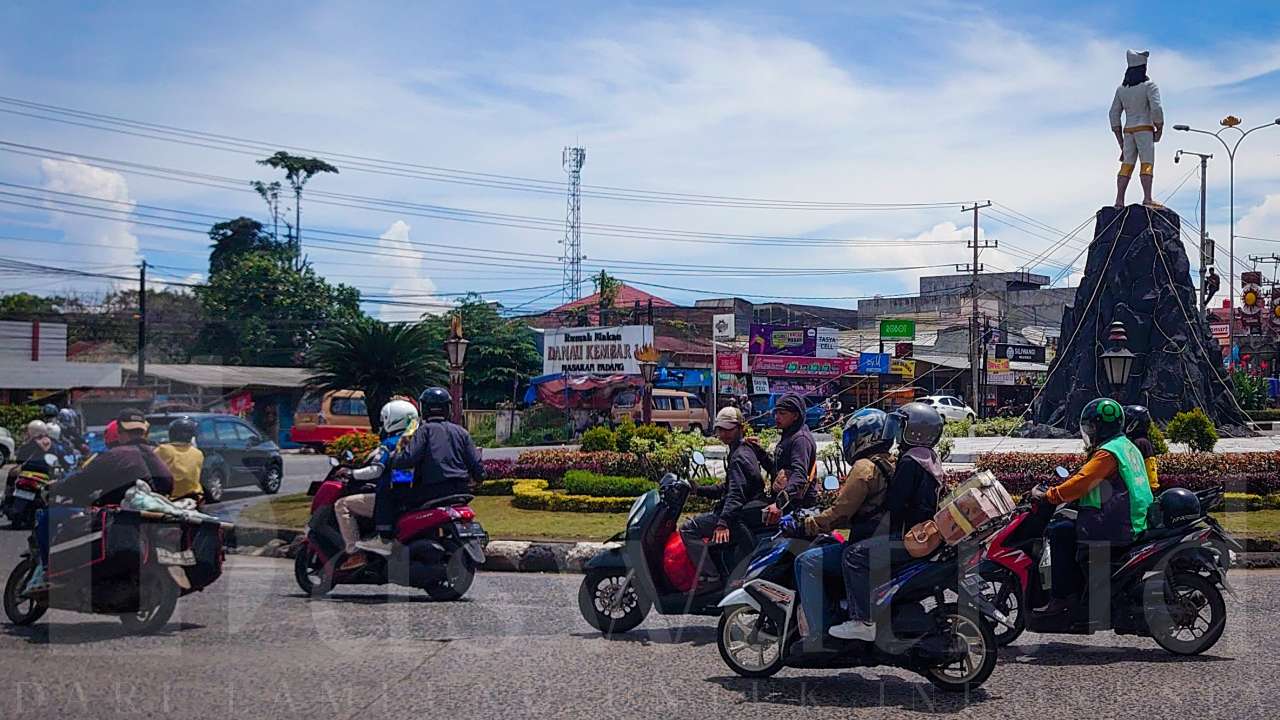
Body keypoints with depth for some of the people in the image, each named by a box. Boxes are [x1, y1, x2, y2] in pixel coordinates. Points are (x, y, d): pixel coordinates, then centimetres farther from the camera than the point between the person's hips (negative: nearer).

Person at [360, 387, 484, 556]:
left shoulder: (425, 430, 2)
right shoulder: (461, 432, 14)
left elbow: (408, 459, -12)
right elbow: (478, 468, 8)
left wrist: (394, 457, 8)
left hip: (433, 490, -6)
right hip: (461, 492, 6)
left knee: (387, 494, 4)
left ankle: (384, 540, -6)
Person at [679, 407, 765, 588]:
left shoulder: (739, 456, -15)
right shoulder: (745, 450, 18)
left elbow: (736, 493, -29)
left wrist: (723, 522, -39)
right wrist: (700, 490, 19)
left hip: (742, 515, -11)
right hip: (745, 513, 11)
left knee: (688, 529, -16)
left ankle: (710, 577, -19)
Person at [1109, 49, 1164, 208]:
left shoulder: (1121, 89, 13)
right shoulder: (1149, 86, -3)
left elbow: (1114, 114, 12)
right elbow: (1156, 109, -15)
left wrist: (1121, 141, 15)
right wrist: (1160, 129, -3)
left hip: (1128, 131, 5)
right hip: (1145, 129, -5)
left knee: (1127, 165, 4)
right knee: (1147, 163, -10)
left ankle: (1119, 201, -3)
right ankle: (1147, 198, -21)